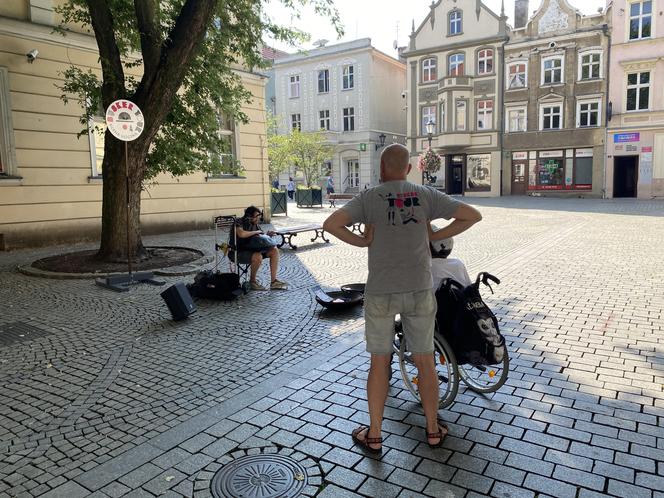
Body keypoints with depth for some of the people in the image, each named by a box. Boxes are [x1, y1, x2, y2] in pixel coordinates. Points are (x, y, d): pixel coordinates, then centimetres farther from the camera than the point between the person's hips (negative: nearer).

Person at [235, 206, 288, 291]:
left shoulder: (255, 224, 12)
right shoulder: (240, 222, -11)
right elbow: (241, 234, -33)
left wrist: (267, 235, -4)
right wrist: (256, 232, -19)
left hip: (254, 248, 8)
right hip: (242, 250, -8)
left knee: (274, 251, -8)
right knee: (258, 257, -35)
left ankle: (273, 281, -10)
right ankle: (252, 281, -10)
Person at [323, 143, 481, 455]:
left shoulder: (369, 198, -5)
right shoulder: (426, 195, 1)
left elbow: (330, 224, -18)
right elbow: (472, 215, -2)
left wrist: (362, 242, -5)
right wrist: (434, 237, 3)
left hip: (381, 292, -1)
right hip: (419, 290, 2)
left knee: (379, 363, 10)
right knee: (425, 362, 14)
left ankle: (374, 435, 21)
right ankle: (433, 430, 29)